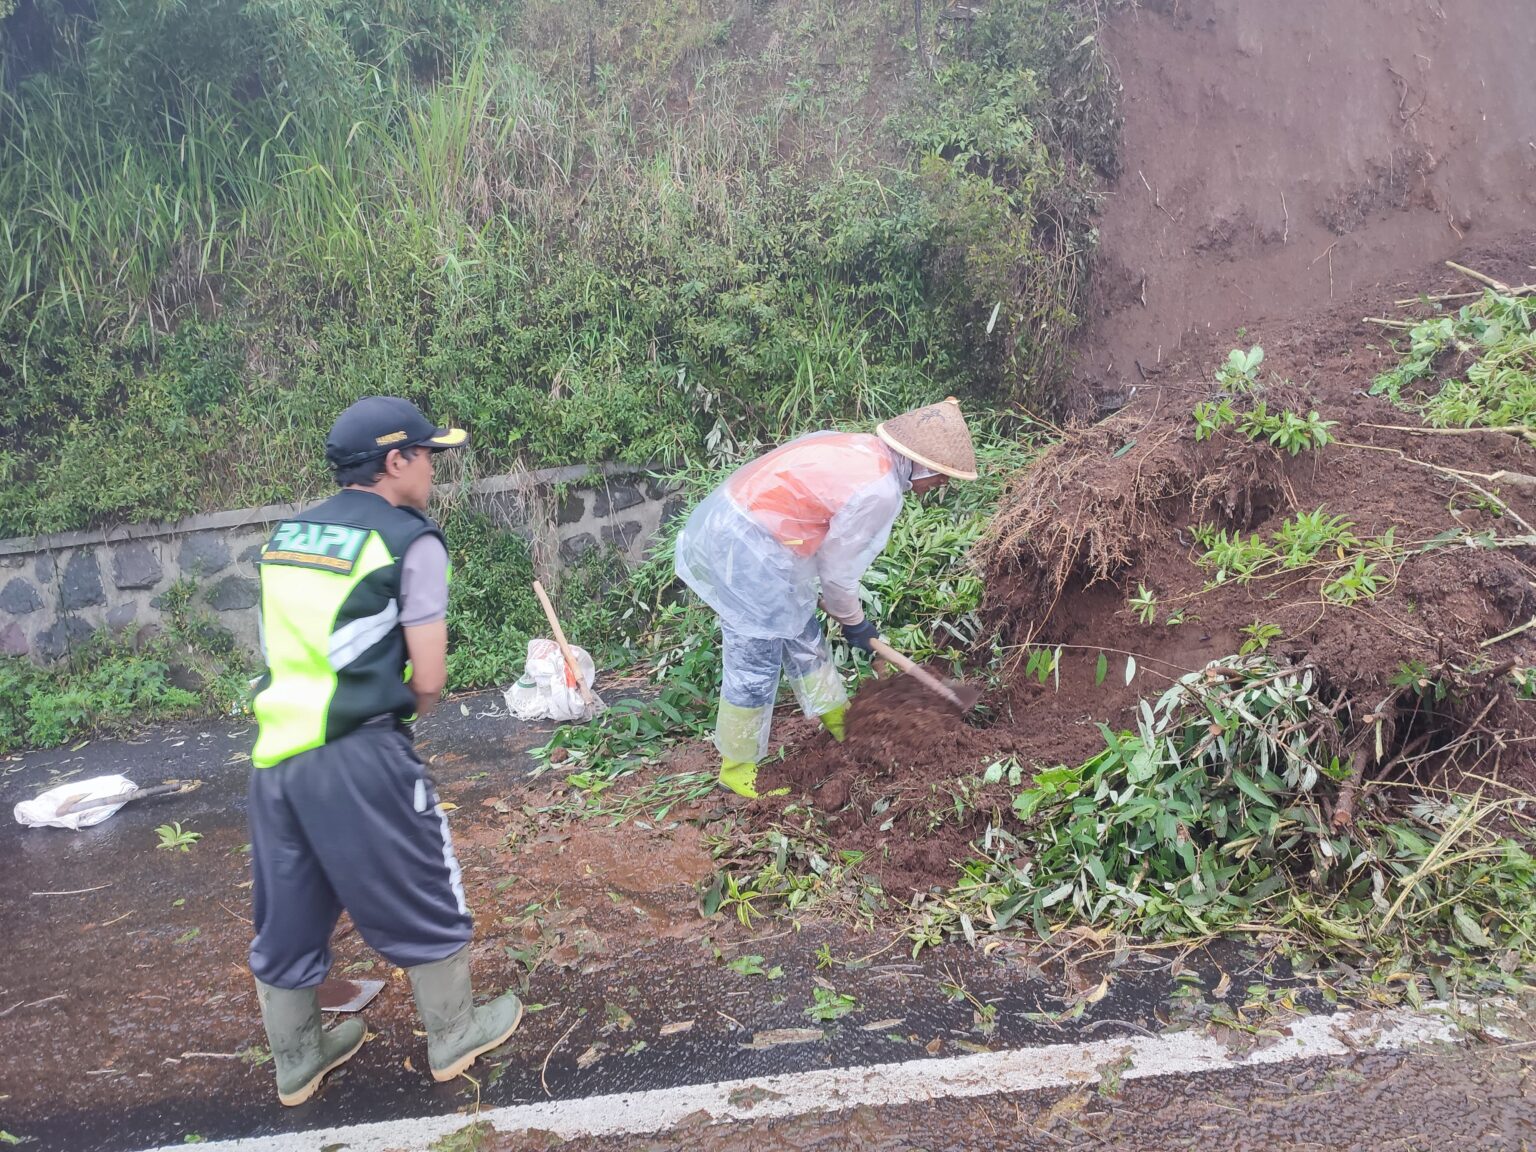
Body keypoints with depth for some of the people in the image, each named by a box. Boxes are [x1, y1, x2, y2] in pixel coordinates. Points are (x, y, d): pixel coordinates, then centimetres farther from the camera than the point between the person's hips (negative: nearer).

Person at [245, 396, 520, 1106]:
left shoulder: (286, 536, 12)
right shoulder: (409, 542, -7)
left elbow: (292, 647, 17)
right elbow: (429, 680, -9)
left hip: (274, 752, 7)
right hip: (357, 759, -6)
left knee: (286, 915, 19)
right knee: (422, 898, 13)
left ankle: (297, 1061, 37)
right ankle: (453, 1036, 30)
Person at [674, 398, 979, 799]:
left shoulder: (859, 449, 8)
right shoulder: (878, 492, -19)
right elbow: (837, 569, -10)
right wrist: (855, 623, 8)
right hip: (745, 554, -10)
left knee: (802, 636, 23)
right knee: (755, 666, 3)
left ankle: (840, 721, 41)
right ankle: (737, 766, 20)